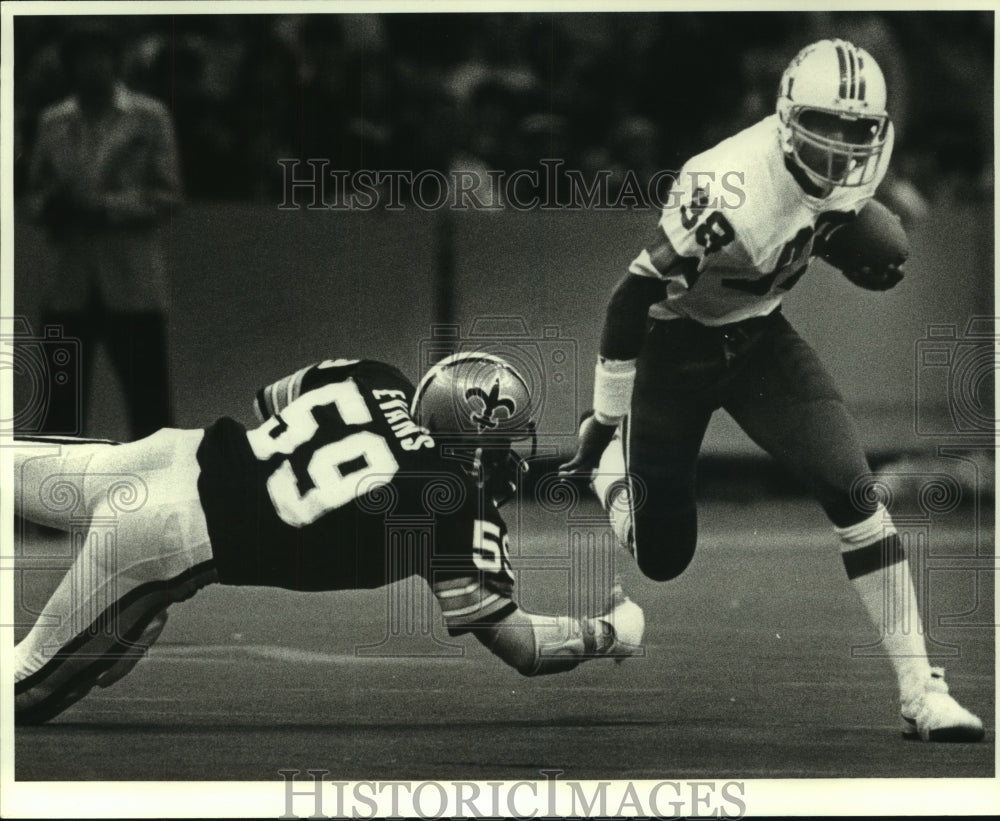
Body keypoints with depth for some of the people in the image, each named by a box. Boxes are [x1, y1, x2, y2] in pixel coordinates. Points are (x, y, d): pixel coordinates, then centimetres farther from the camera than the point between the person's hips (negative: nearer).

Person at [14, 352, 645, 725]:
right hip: (173, 542, -7)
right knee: (30, 687, 3)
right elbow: (522, 647, -4)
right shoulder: (462, 514, -9)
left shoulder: (376, 379, 7)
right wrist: (611, 634, 13)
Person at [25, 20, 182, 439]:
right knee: (59, 404, 3)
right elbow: (35, 193, 17)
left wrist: (105, 208, -14)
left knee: (148, 400, -1)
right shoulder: (53, 121, 13)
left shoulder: (149, 117, 3)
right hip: (68, 284, 3)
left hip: (133, 284, -3)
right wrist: (51, 206, -7)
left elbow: (167, 196, -1)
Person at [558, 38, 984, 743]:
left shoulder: (849, 163, -14)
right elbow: (632, 303, -27)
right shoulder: (732, 195, -35)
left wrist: (869, 252, -10)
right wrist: (605, 423, -19)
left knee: (850, 488, -14)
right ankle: (612, 463, 39)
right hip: (673, 347, -5)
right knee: (663, 559, 3)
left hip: (758, 338, 5)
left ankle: (920, 690, -9)